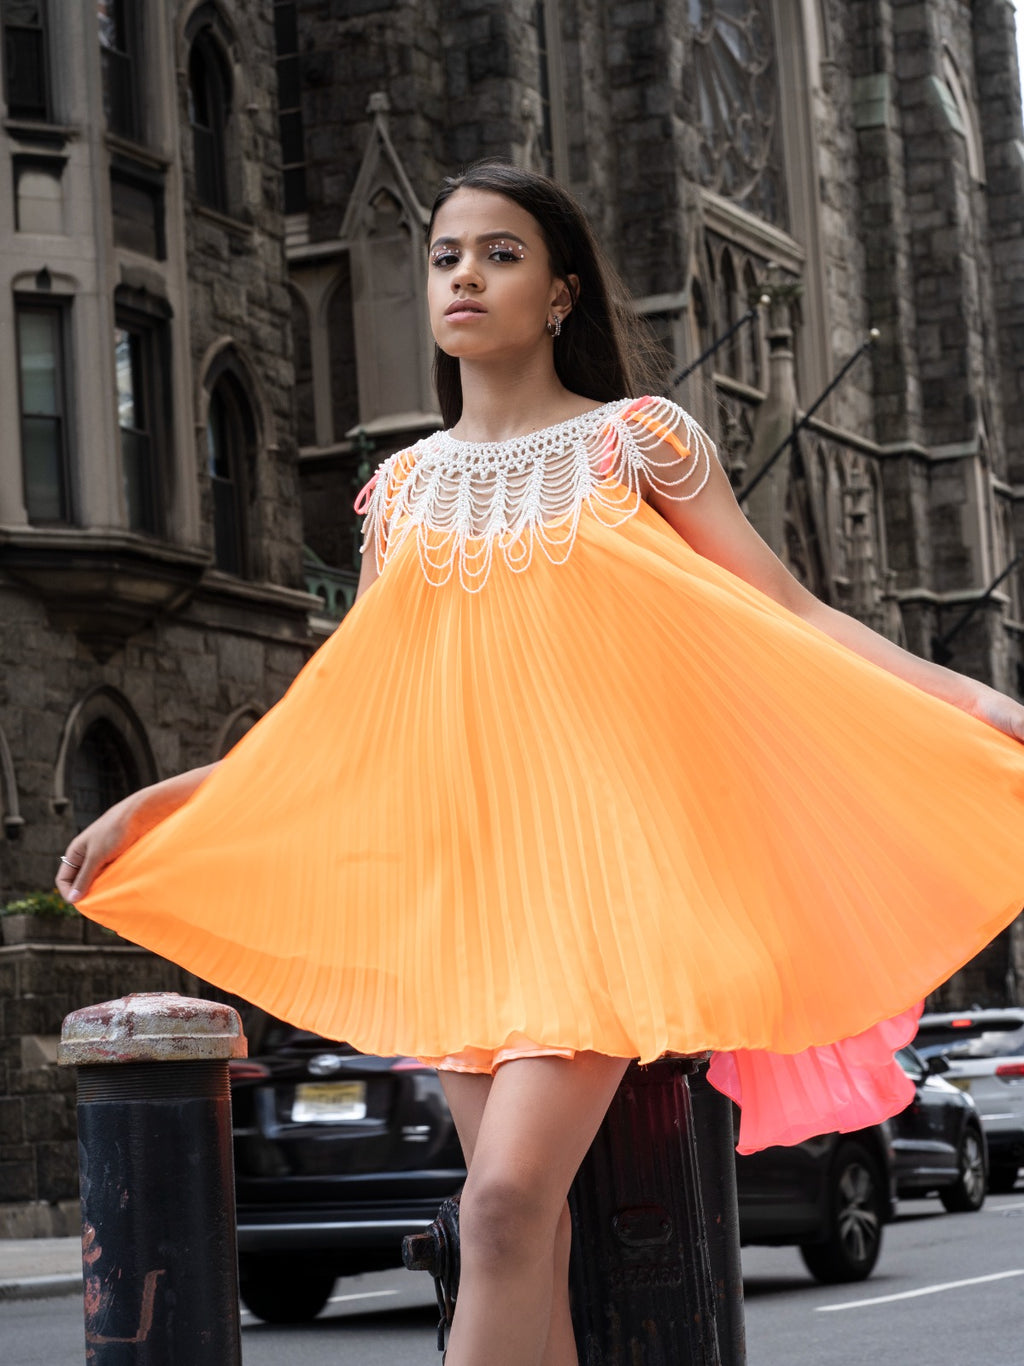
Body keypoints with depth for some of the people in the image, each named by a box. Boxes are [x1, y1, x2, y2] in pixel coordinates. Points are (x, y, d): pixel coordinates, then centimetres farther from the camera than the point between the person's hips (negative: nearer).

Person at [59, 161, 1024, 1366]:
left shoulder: (633, 442, 3)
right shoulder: (405, 488, 14)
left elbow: (793, 618, -1)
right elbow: (345, 713, 18)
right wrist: (153, 806, 15)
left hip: (594, 852, -4)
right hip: (456, 862, 5)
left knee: (508, 1199, -20)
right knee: (526, 1234, 2)